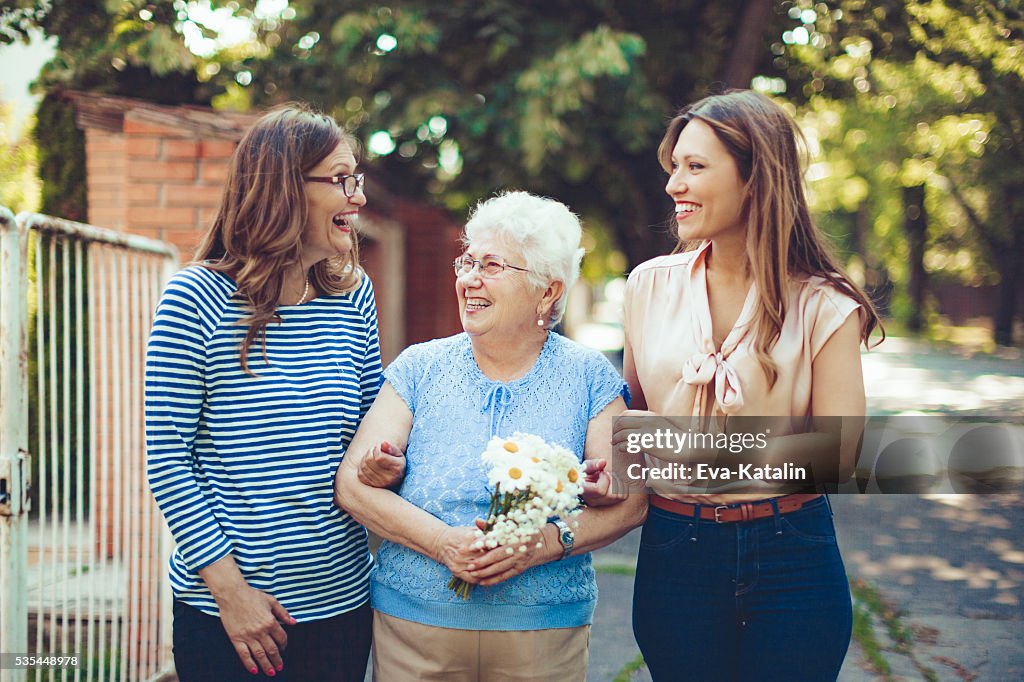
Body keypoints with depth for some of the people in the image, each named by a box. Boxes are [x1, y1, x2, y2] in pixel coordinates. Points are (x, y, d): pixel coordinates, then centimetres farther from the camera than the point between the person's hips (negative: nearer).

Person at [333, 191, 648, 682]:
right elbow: (354, 484, -6)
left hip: (545, 631, 0)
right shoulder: (419, 368, 1)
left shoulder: (589, 378, 0)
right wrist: (443, 543, -18)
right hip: (413, 621, 1)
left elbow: (631, 500, -4)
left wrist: (549, 543, -20)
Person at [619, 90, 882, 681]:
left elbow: (839, 449, -11)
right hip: (675, 553, 2)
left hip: (791, 557, -2)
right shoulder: (651, 285, 4)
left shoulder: (822, 304, -5)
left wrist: (695, 446, -20)